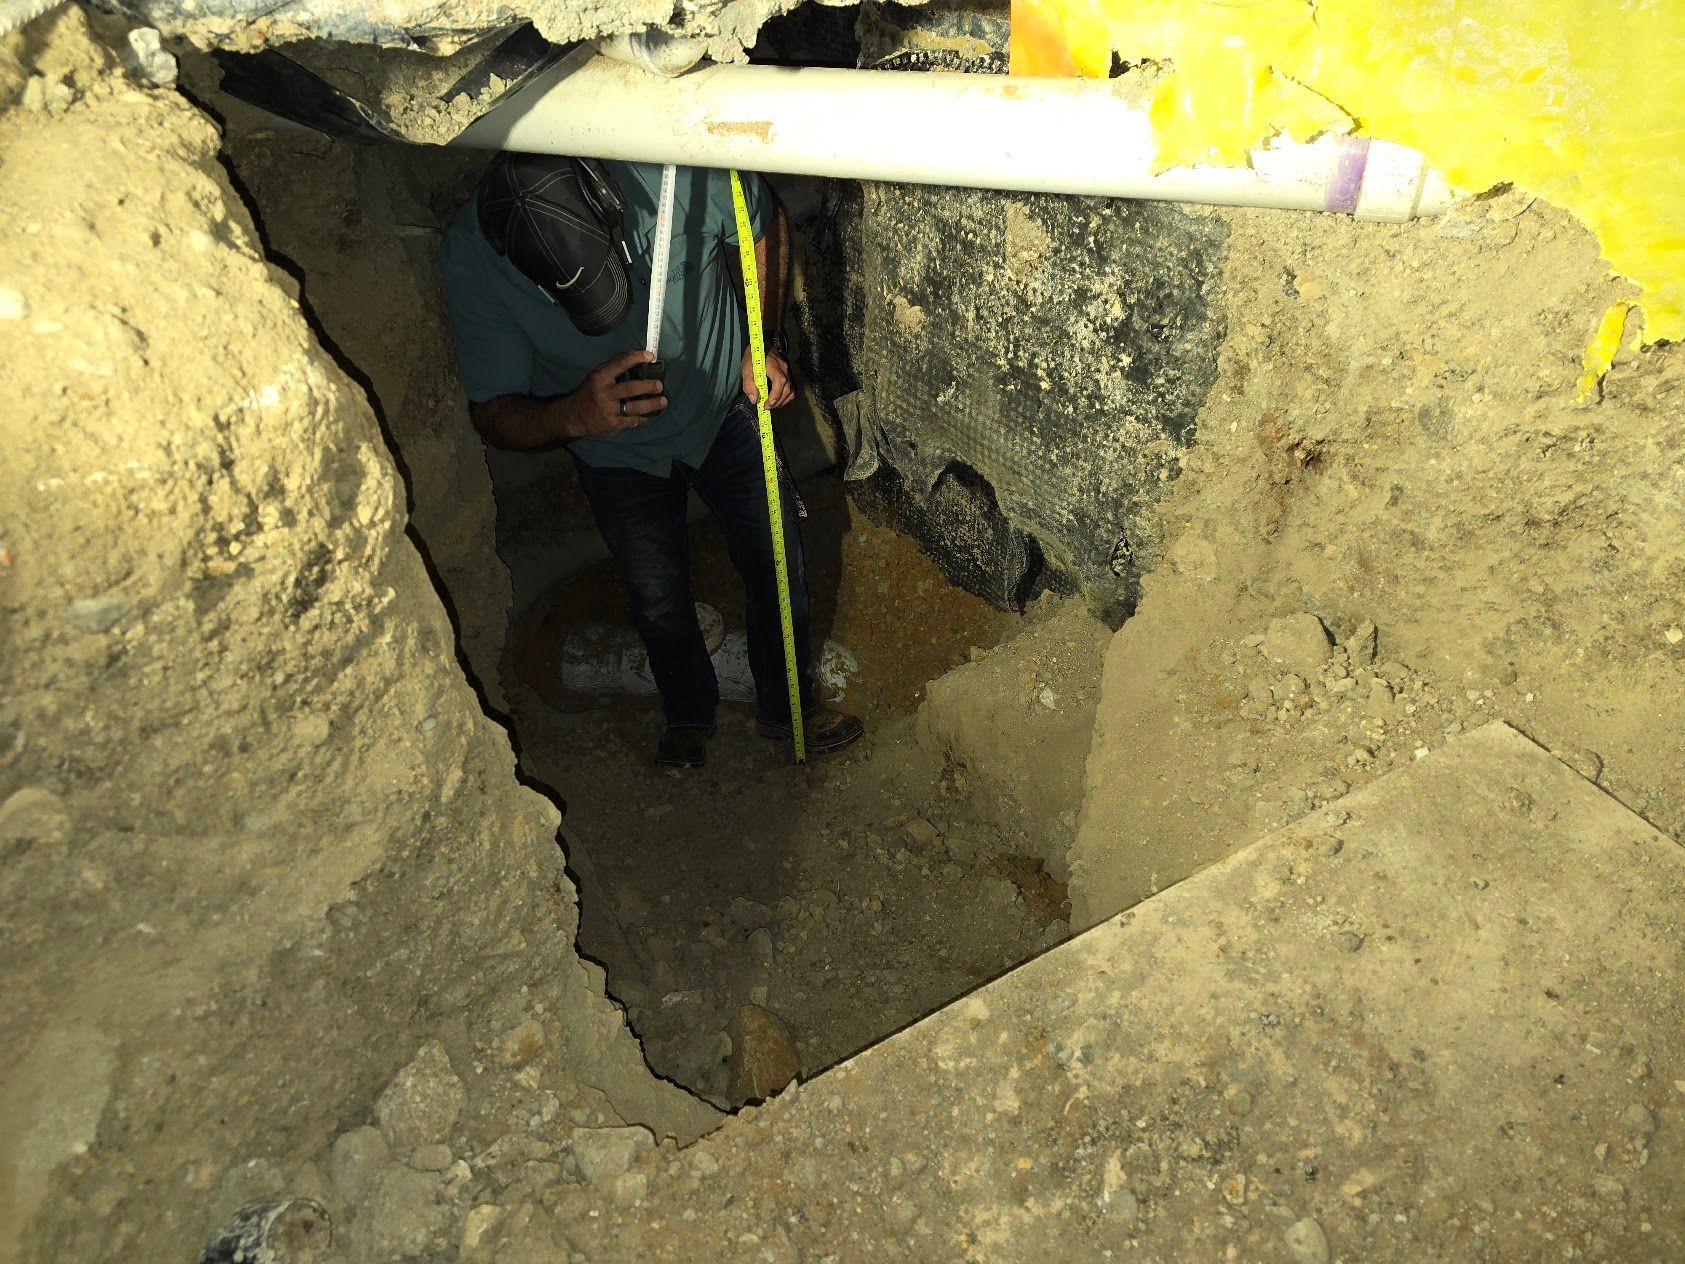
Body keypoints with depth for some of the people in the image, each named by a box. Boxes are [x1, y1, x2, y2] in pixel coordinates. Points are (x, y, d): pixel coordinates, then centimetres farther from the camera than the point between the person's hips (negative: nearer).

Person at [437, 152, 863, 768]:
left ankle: (785, 706, 34)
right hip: (619, 455, 0)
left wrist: (764, 342, -11)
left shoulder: (681, 172, -32)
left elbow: (762, 224, -8)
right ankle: (689, 712, 42)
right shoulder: (469, 260, -30)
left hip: (726, 409, 1)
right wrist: (574, 416, -43)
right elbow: (493, 413, -23)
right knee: (659, 602, 10)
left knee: (779, 569, 6)